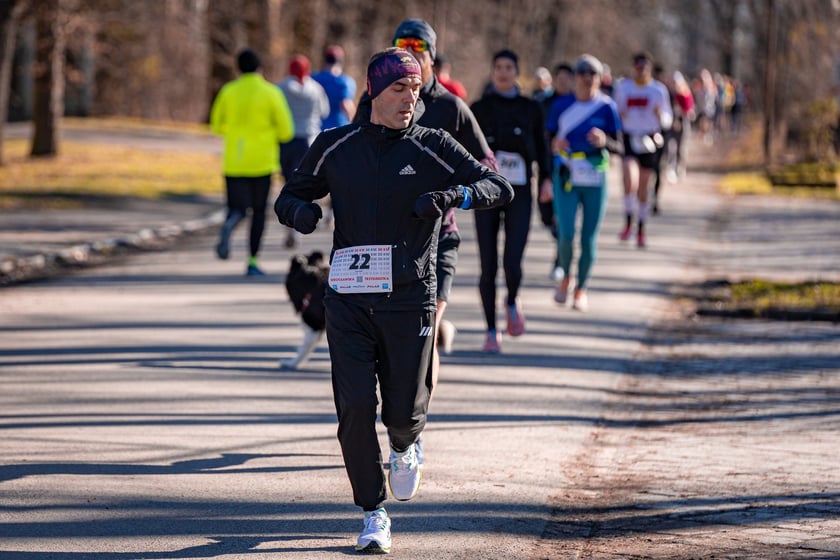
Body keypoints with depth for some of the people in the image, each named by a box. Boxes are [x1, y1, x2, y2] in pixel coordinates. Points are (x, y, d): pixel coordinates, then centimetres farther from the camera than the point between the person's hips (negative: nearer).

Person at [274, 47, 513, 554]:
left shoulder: (433, 147, 1)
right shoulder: (336, 146, 7)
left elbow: (500, 187, -3)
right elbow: (291, 195, 17)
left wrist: (452, 195, -23)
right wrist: (300, 211, -8)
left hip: (410, 300, -1)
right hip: (349, 299, 1)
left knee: (404, 410, 1)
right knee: (356, 408, -8)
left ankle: (406, 447, 39)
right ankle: (374, 514, 6)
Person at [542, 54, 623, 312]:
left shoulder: (607, 107, 0)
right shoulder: (562, 106, 3)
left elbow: (620, 147, 1)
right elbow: (548, 139, 9)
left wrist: (605, 142, -20)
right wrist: (555, 145, -13)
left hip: (595, 179, 0)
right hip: (566, 177, 0)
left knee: (589, 238, 3)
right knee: (566, 234, -11)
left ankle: (582, 288, 20)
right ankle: (565, 276, 17)